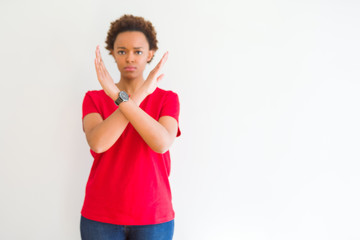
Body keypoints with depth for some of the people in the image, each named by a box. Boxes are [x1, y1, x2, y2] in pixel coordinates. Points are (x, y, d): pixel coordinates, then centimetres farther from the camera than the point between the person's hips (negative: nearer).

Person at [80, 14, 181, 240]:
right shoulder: (94, 98, 2)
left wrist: (119, 97, -24)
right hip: (101, 217, 1)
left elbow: (162, 143, -19)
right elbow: (98, 143, -17)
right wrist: (140, 94, -21)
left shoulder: (167, 98, 0)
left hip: (153, 216, 0)